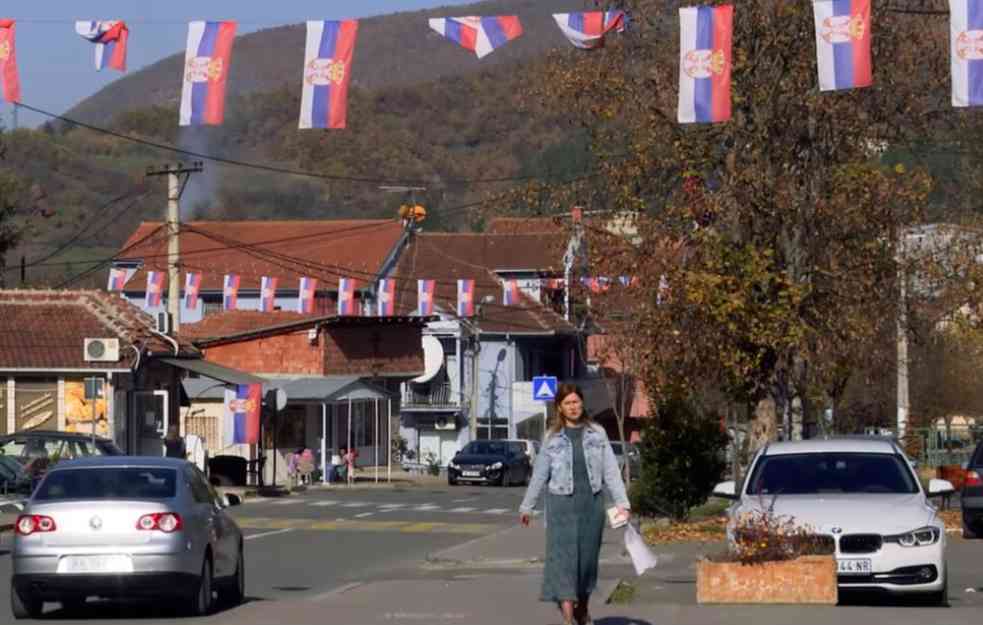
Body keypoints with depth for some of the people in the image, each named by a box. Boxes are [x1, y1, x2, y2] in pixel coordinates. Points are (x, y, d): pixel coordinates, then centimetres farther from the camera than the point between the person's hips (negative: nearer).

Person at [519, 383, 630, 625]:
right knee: (563, 558, -9)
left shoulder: (597, 433, 6)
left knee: (588, 557, 9)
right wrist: (527, 506, 11)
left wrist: (621, 502, -6)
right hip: (562, 505, -2)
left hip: (592, 504, 2)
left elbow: (611, 471, 2)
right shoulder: (552, 437, 4)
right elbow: (539, 475, 9)